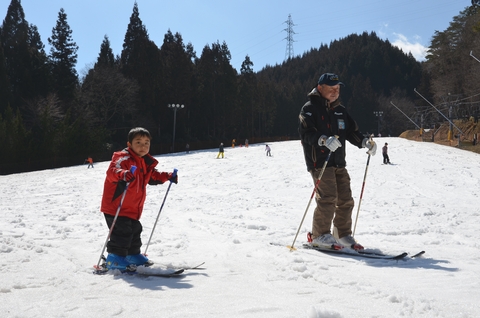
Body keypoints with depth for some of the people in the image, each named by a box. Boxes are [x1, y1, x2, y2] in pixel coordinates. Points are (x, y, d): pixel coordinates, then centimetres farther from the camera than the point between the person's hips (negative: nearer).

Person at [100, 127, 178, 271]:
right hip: (116, 207, -9)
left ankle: (133, 255, 35)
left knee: (134, 231, 19)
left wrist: (168, 177, 18)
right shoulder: (122, 158, -17)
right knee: (122, 232, -13)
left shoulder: (146, 162, 10)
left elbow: (153, 176, 29)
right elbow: (112, 171, -35)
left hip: (133, 209, 9)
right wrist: (123, 174, -56)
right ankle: (115, 259, -4)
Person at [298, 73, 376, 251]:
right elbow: (306, 133, -18)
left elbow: (351, 132, 18)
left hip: (339, 163, 7)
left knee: (345, 199, 6)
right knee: (328, 198, -15)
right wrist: (324, 140, -35)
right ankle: (319, 235, -2)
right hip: (319, 162, -7)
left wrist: (364, 142, -2)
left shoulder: (340, 110, 19)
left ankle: (343, 235, 19)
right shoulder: (310, 109, -4)